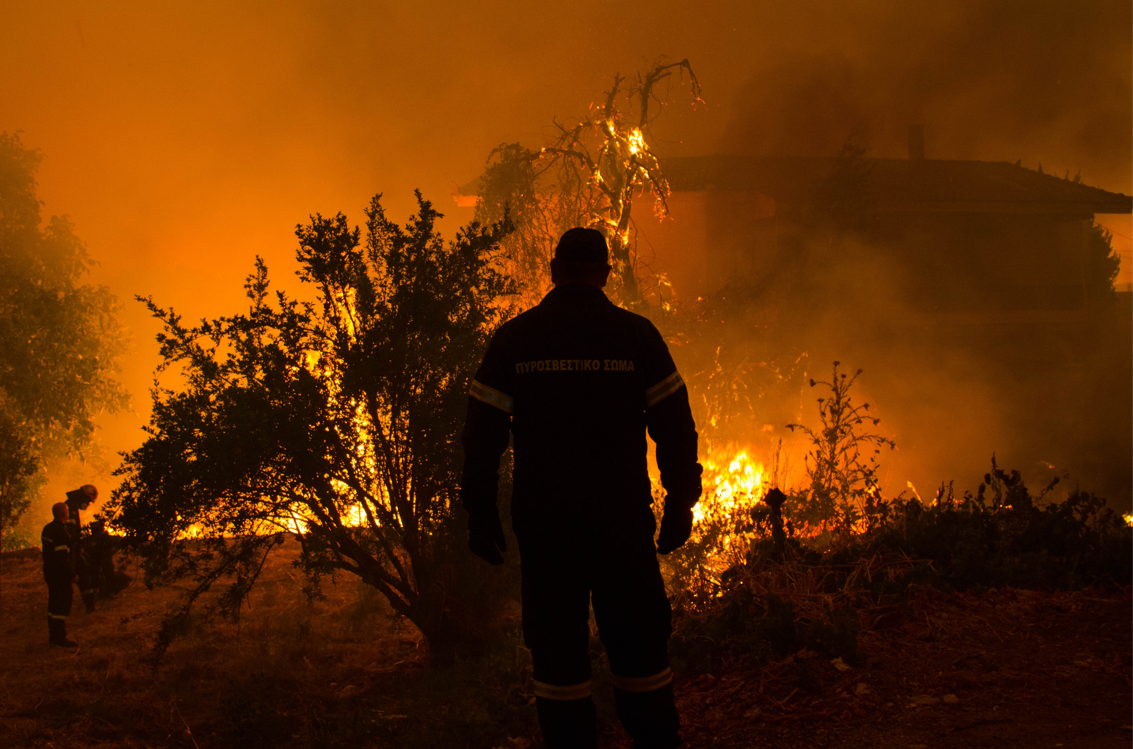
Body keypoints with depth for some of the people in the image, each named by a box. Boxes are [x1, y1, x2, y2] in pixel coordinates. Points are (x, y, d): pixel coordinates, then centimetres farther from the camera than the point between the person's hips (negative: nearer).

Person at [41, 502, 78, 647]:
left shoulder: (47, 528, 11)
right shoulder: (60, 531, -21)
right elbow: (62, 556, -24)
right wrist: (72, 574, -16)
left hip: (50, 573, 10)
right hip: (60, 575, -10)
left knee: (53, 606, 16)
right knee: (62, 607, -5)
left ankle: (53, 636, 23)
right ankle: (60, 637, -3)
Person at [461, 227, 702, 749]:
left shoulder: (513, 338, 3)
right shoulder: (636, 335, 1)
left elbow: (481, 433, 2)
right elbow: (675, 428, 1)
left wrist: (481, 515, 8)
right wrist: (680, 506, 9)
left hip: (542, 524, 1)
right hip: (623, 523, 0)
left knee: (557, 649, 6)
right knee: (638, 643, 8)